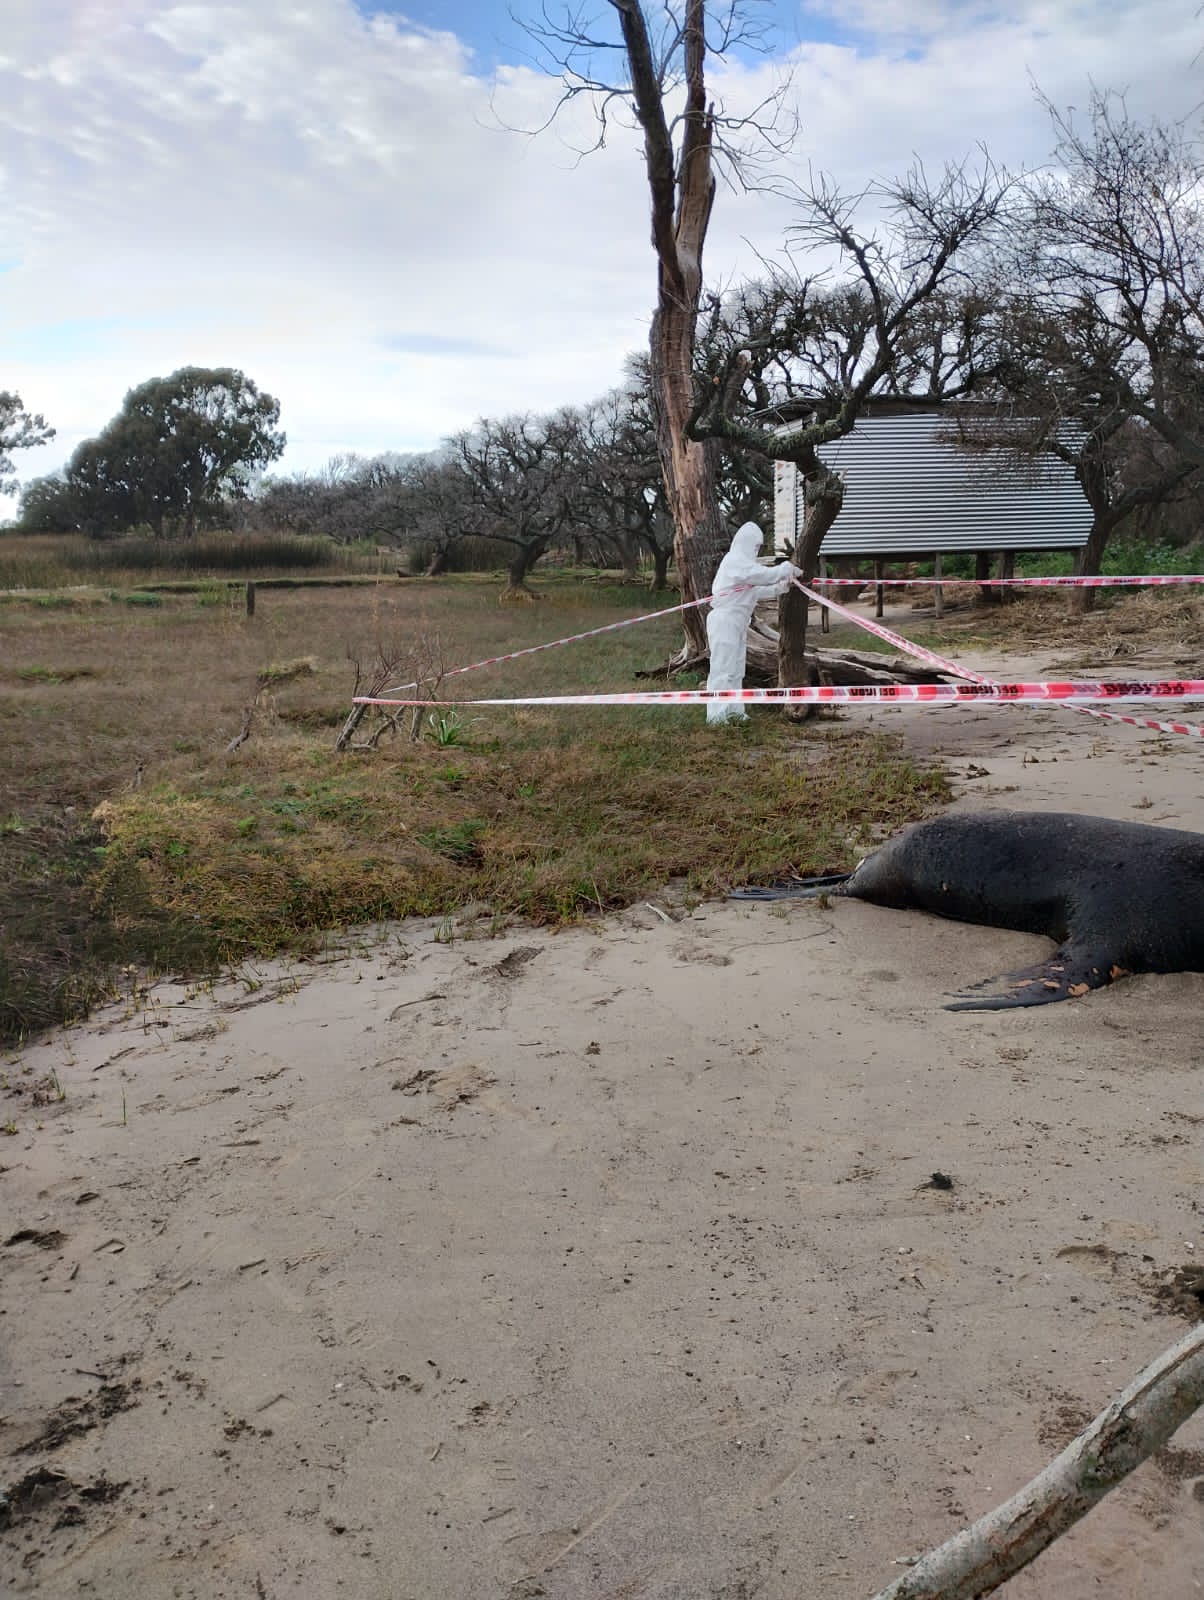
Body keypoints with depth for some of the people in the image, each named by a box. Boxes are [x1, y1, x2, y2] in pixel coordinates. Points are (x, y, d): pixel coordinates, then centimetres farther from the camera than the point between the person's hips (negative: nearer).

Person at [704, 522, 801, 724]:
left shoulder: (741, 561, 20)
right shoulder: (735, 560, -13)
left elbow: (756, 590, 20)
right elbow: (765, 575, -20)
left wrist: (781, 587, 11)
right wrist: (788, 568, -6)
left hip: (736, 623, 11)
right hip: (725, 621, -11)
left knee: (736, 669, 15)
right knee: (723, 668, -10)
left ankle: (734, 710, 22)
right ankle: (716, 715, -9)